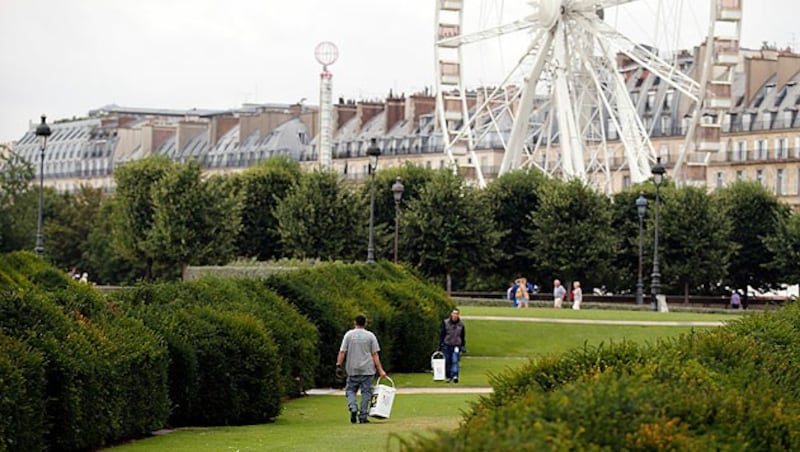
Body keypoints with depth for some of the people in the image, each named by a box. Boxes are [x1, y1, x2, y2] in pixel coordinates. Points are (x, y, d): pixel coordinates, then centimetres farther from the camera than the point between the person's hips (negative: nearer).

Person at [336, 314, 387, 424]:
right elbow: (375, 355, -1)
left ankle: (353, 408, -12)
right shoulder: (370, 336, 2)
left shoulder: (349, 335, 2)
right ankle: (363, 417, 2)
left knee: (350, 390, 13)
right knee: (366, 392, 5)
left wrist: (338, 366, 0)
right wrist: (380, 370, 0)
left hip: (353, 370, 0)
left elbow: (342, 352, -3)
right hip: (367, 370, 0)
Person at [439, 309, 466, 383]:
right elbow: (442, 334, 3)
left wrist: (463, 346, 10)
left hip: (456, 346, 0)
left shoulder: (461, 324, 5)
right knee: (448, 362, 4)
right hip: (447, 346, 0)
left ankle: (455, 376, -19)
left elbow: (463, 336, 13)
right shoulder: (446, 322, 0)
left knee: (455, 361, -13)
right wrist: (441, 345, -2)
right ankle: (449, 377, 14)